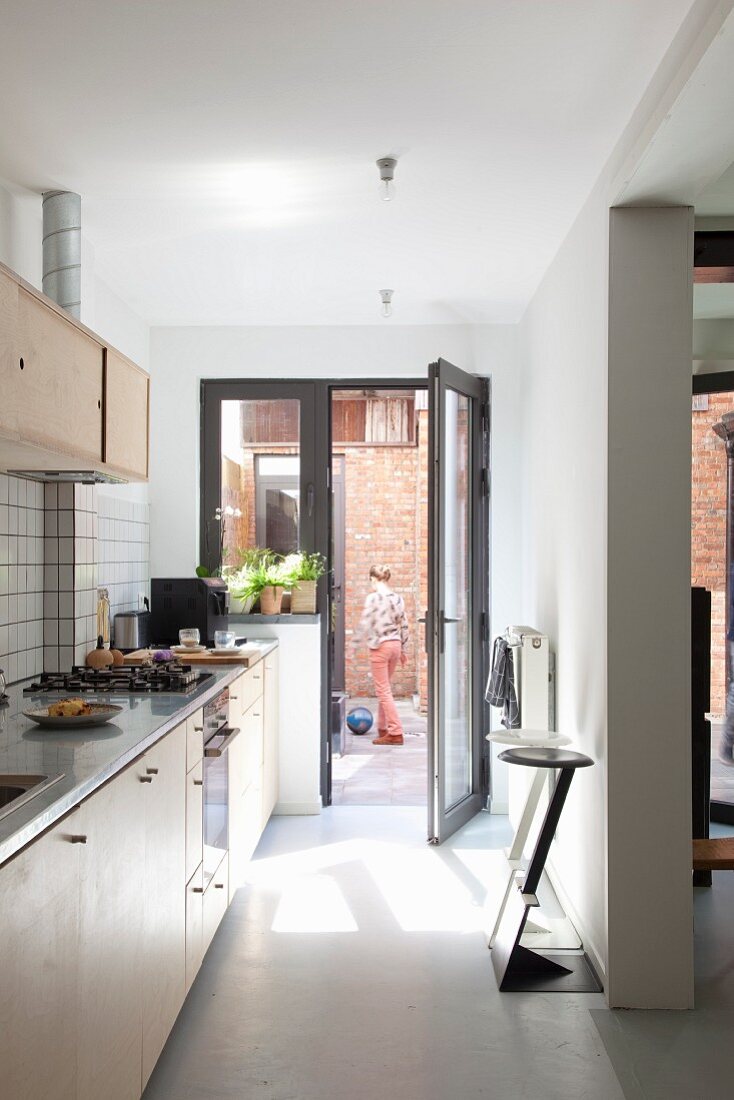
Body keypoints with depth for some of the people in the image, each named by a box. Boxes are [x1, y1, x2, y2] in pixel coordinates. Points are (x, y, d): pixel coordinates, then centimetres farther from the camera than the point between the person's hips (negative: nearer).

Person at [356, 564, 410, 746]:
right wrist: (404, 650, 16)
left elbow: (365, 625, -16)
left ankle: (396, 732, -2)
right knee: (383, 689, 19)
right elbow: (404, 626, 9)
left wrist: (360, 636, 6)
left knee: (383, 691, 0)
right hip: (395, 645, 7)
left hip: (379, 647, -7)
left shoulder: (373, 598, -13)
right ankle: (383, 728, 26)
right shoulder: (398, 598, 6)